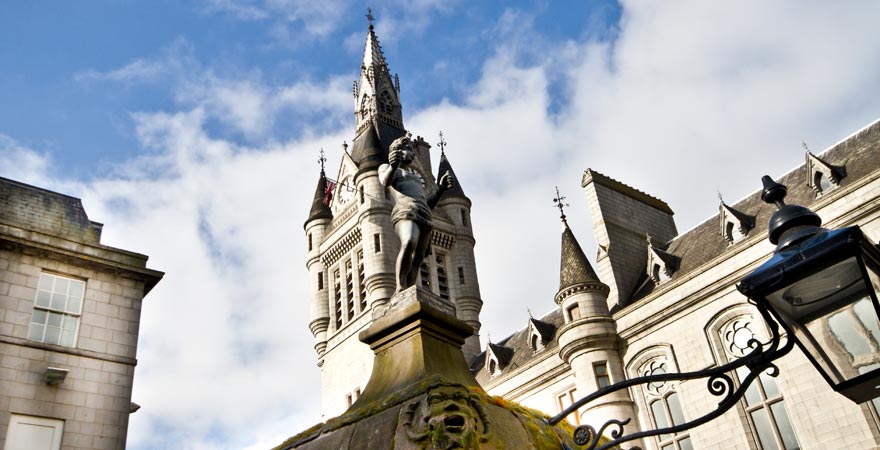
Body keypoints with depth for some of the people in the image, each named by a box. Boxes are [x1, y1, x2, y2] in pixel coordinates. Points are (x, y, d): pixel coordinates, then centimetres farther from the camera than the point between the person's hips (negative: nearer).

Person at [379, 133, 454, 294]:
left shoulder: (417, 175, 38)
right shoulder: (386, 168, 20)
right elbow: (385, 181, -6)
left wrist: (441, 189, 13)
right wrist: (393, 166, -27)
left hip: (424, 216, 7)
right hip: (405, 211, -6)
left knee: (417, 259, -10)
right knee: (409, 243, -35)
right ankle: (400, 287, -33)